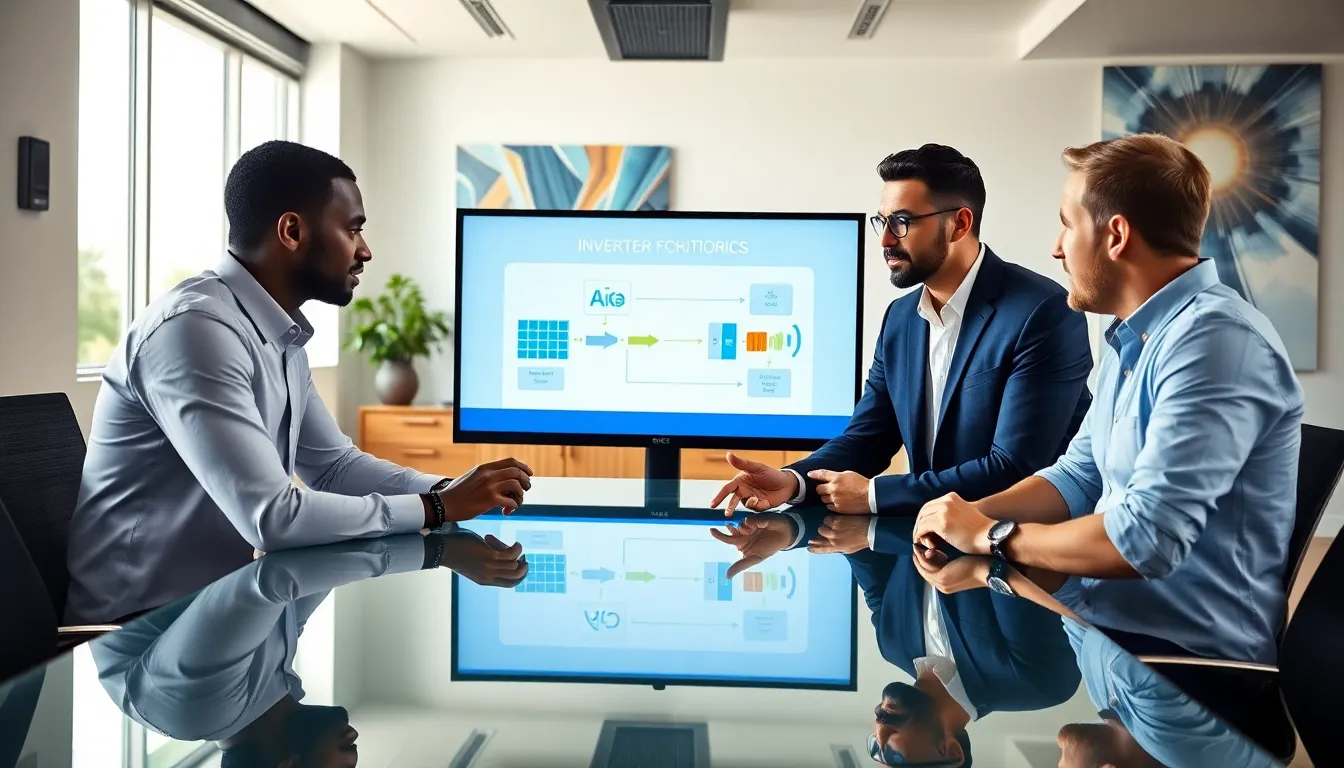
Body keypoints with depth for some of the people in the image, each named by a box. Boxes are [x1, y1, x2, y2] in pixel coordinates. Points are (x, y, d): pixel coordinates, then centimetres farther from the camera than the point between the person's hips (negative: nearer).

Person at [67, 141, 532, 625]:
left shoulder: (280, 339, 6)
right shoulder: (196, 329, -24)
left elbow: (334, 464, 12)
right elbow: (272, 516, -30)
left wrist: (452, 491, -5)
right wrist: (438, 508, -20)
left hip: (208, 600, 8)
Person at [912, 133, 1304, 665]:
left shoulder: (1215, 340, -21)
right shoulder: (1134, 337, 12)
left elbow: (1146, 537, -28)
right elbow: (1080, 477, 17)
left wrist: (990, 535, -14)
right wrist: (974, 512, -2)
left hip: (1183, 649, -8)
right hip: (1102, 618, 8)